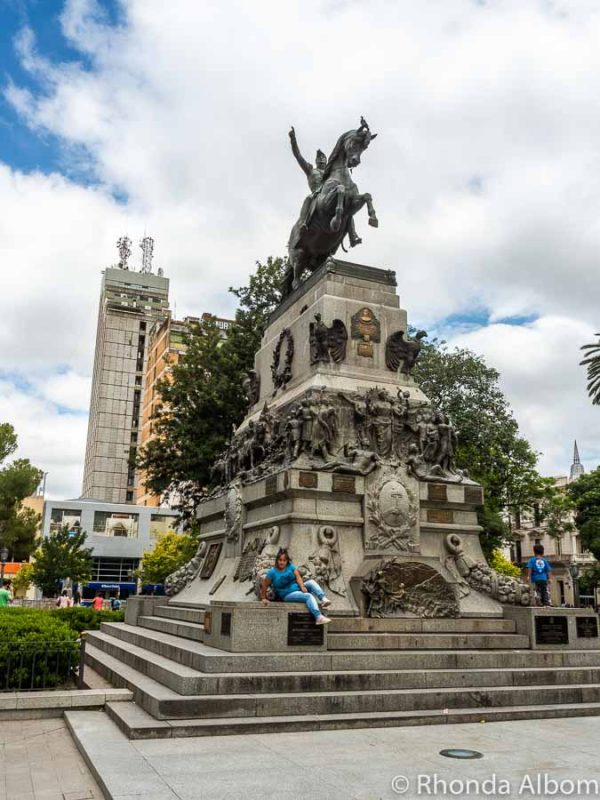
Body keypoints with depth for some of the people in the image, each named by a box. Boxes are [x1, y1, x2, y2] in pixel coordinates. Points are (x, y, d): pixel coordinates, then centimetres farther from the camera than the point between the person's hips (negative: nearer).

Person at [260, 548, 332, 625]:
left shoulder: (291, 566, 4)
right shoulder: (272, 572, -7)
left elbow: (298, 577, -6)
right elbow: (264, 585, -2)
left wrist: (302, 587, -22)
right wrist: (264, 598, -3)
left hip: (298, 588, 5)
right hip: (288, 595, -5)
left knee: (311, 582, -22)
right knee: (309, 596, -29)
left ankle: (324, 600, -40)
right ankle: (319, 617, -44)